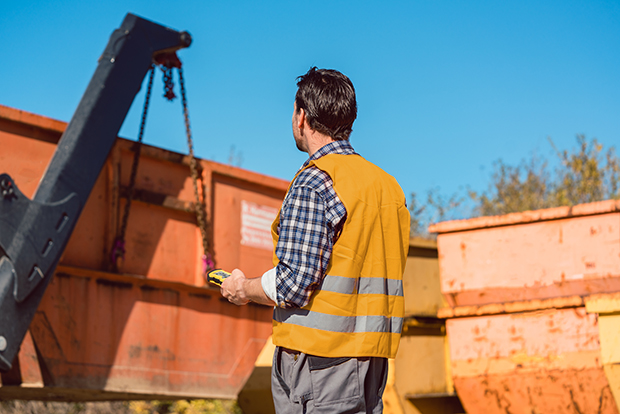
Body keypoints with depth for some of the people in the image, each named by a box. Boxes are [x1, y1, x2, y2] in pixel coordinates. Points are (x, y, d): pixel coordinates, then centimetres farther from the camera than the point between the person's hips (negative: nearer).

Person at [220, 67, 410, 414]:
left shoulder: (314, 184, -12)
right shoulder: (389, 184, 12)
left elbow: (292, 286, -18)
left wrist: (243, 289, 1)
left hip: (320, 357, -8)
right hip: (374, 356, 8)